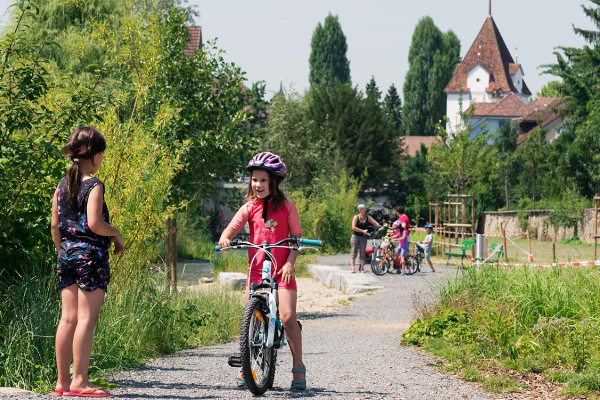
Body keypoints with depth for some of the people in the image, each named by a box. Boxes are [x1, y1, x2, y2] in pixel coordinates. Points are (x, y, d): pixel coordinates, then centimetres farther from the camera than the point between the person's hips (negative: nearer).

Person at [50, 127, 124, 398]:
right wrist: (116, 234, -3)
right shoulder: (94, 186, -11)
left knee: (68, 317, 9)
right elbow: (94, 223, -20)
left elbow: (55, 225, 12)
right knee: (87, 317, -6)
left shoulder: (63, 184, 10)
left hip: (67, 254, 7)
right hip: (91, 254, -7)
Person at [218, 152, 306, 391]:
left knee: (287, 317, -14)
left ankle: (298, 369, -5)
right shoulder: (250, 207, 5)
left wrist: (290, 263, -12)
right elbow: (233, 227, -6)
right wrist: (225, 239, -29)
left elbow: (296, 237, 2)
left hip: (282, 271, -2)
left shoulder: (286, 207, 1)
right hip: (256, 270, 2)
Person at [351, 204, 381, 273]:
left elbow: (375, 223, -2)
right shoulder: (356, 217, -5)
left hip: (363, 237, 3)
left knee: (363, 252, 1)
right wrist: (362, 231, -18)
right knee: (354, 252, -4)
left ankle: (362, 268, 5)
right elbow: (353, 227, -14)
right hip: (355, 236, -3)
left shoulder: (368, 217, 5)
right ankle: (352, 268, -5)